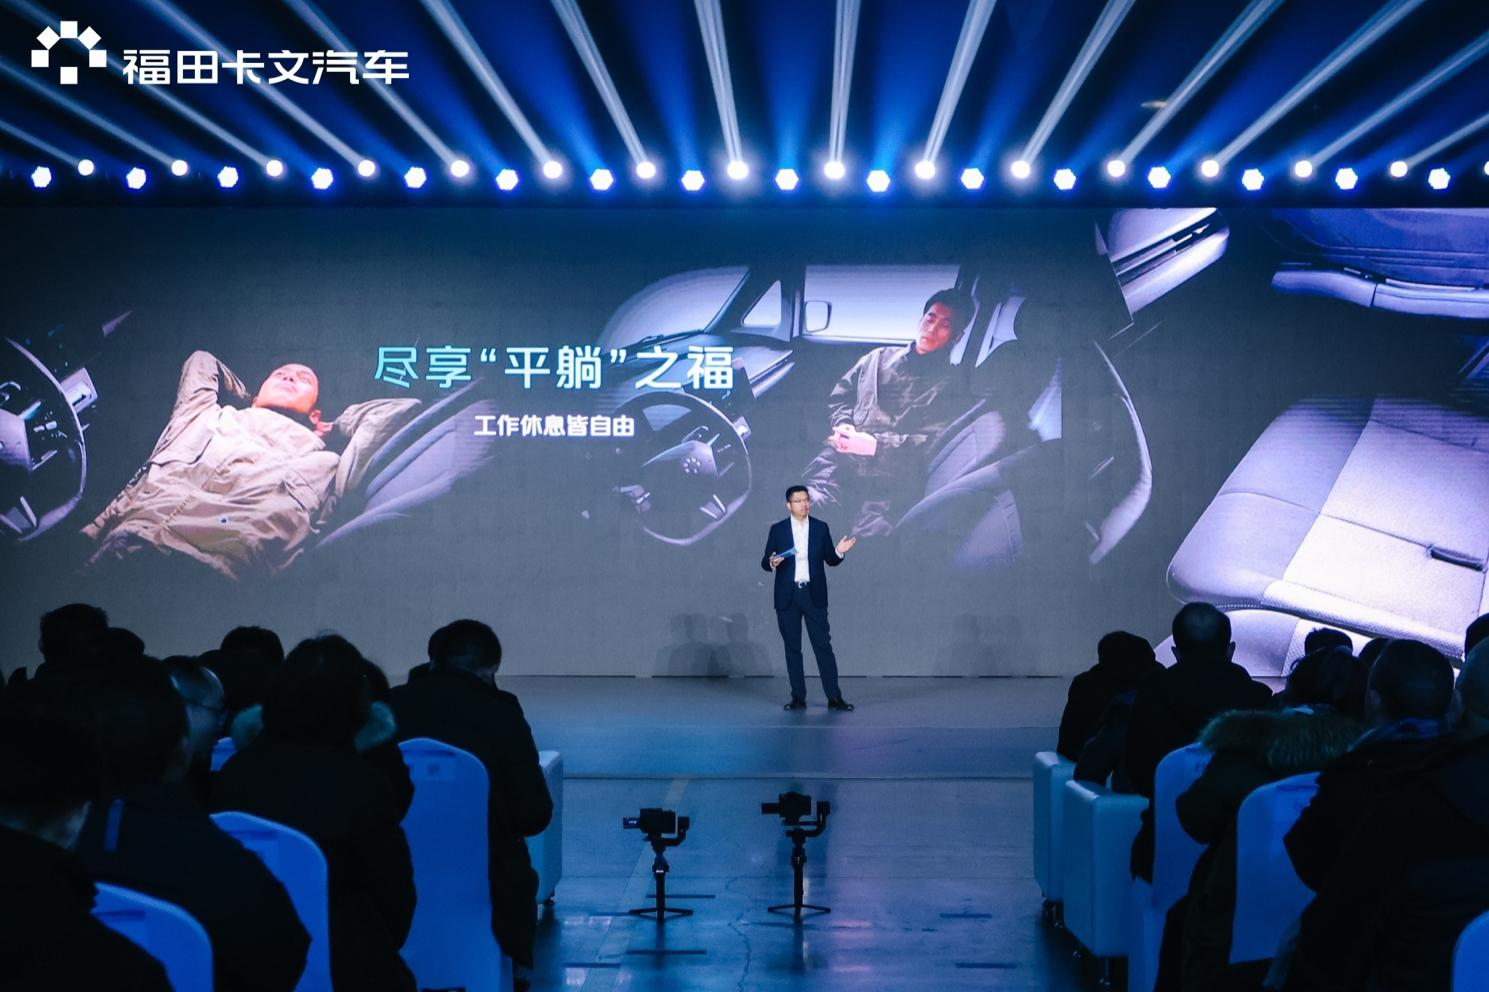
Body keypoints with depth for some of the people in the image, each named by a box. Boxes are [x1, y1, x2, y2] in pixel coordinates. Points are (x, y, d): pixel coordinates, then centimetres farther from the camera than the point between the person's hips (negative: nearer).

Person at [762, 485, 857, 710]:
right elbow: (765, 562, 4)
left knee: (823, 645, -2)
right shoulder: (777, 529, 3)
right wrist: (772, 562, -19)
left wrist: (839, 552, -12)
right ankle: (798, 697, 10)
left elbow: (830, 560, 9)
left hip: (814, 595, 0)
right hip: (787, 596, 0)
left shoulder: (821, 528, 5)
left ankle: (834, 697, -1)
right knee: (792, 647, 3)